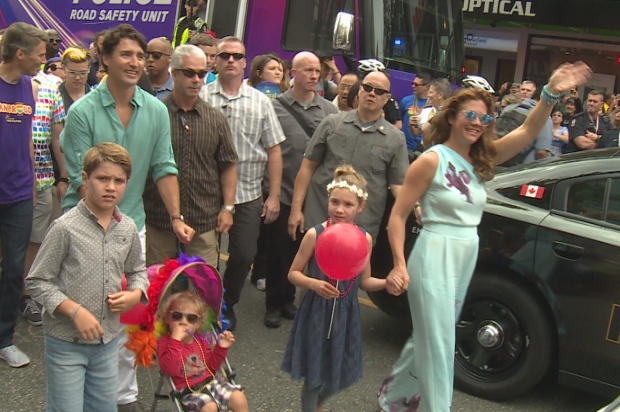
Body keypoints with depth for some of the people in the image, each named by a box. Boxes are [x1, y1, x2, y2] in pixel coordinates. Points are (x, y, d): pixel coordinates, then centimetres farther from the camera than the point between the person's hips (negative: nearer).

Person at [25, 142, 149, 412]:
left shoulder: (128, 228, 1)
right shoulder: (65, 227, -15)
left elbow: (137, 271, 17)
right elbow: (37, 282, -11)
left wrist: (135, 294, -4)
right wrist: (75, 311, -20)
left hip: (108, 339, 5)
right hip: (66, 342, -5)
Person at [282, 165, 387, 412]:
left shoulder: (364, 239, -3)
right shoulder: (315, 234, -13)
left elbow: (364, 281, 7)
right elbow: (293, 273, -7)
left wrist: (388, 282, -11)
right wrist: (314, 284, -25)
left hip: (346, 314, 4)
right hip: (317, 312, -4)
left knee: (342, 377, 17)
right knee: (314, 375, 8)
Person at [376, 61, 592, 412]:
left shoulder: (481, 161, 7)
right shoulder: (432, 160, -11)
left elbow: (528, 132, -3)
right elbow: (398, 215, -12)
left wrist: (551, 95, -18)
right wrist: (399, 265, -20)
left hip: (466, 261, 8)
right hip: (434, 258, -8)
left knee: (431, 338, 20)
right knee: (438, 347, -3)